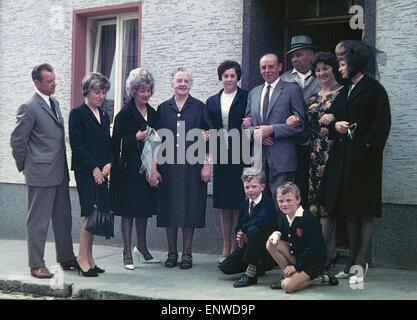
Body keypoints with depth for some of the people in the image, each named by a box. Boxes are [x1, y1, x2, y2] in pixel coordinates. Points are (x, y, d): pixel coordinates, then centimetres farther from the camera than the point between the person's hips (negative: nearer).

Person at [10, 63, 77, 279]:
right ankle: (36, 265, 9)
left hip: (60, 173, 8)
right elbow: (17, 140, -9)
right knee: (38, 220, 1)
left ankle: (66, 258, 26)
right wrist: (24, 166, -2)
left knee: (63, 218, 15)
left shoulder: (54, 102, 14)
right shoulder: (29, 107, -12)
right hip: (40, 174, -8)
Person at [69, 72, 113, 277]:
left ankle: (88, 258, 13)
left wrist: (108, 164, -1)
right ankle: (83, 258, -1)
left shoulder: (104, 116, 18)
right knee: (91, 213, -10)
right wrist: (94, 168, -13)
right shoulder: (77, 114, -3)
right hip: (85, 172, -6)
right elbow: (77, 145, -10)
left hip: (101, 172, 6)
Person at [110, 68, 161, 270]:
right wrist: (137, 137, -23)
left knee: (144, 209, 14)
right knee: (129, 211, -1)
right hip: (129, 168, -6)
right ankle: (127, 253, 7)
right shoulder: (125, 113, -9)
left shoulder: (152, 113, 11)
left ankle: (141, 247, 28)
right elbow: (117, 143, -12)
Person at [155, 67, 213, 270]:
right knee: (169, 207, 3)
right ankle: (172, 253, 13)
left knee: (189, 207, 0)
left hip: (192, 164, -2)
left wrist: (206, 164, -5)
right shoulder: (163, 109, 10)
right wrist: (154, 167, 3)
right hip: (168, 165, 2)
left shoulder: (199, 107, 5)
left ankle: (187, 253, 9)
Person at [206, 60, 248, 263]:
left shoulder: (246, 98, 3)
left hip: (239, 157, -4)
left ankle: (235, 247, 7)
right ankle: (226, 248, 16)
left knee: (238, 203, -2)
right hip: (221, 157, 4)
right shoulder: (212, 102, 15)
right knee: (223, 204, 8)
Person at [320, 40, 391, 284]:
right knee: (349, 211, 9)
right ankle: (353, 262, 16)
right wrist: (335, 124, -2)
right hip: (343, 156, 7)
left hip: (364, 157, -7)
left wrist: (369, 145, -16)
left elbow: (382, 123, -8)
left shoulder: (374, 89, -3)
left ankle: (359, 264, 0)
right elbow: (332, 115, 20)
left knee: (365, 213, -3)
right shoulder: (344, 91, 18)